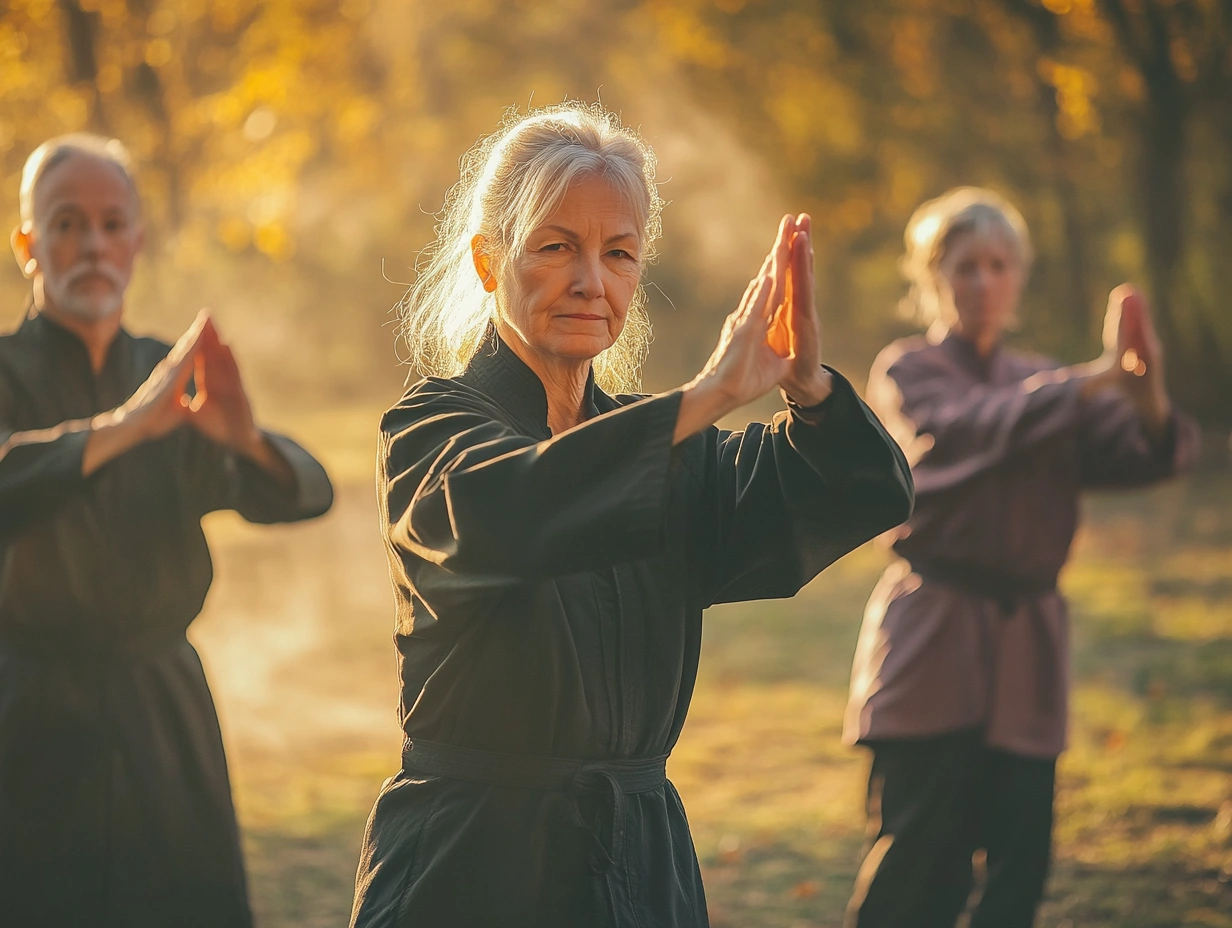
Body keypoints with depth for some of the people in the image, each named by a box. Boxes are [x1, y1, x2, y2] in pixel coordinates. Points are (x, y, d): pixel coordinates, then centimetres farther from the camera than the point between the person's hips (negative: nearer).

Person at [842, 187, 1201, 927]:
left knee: (1021, 861, 0)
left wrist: (1149, 397, -23)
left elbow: (1143, 455, 1)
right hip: (934, 643, -4)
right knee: (920, 866, -9)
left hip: (1025, 643, 4)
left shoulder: (1046, 384, 17)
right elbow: (967, 428, -18)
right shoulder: (908, 373, 4)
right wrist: (1097, 378, -28)